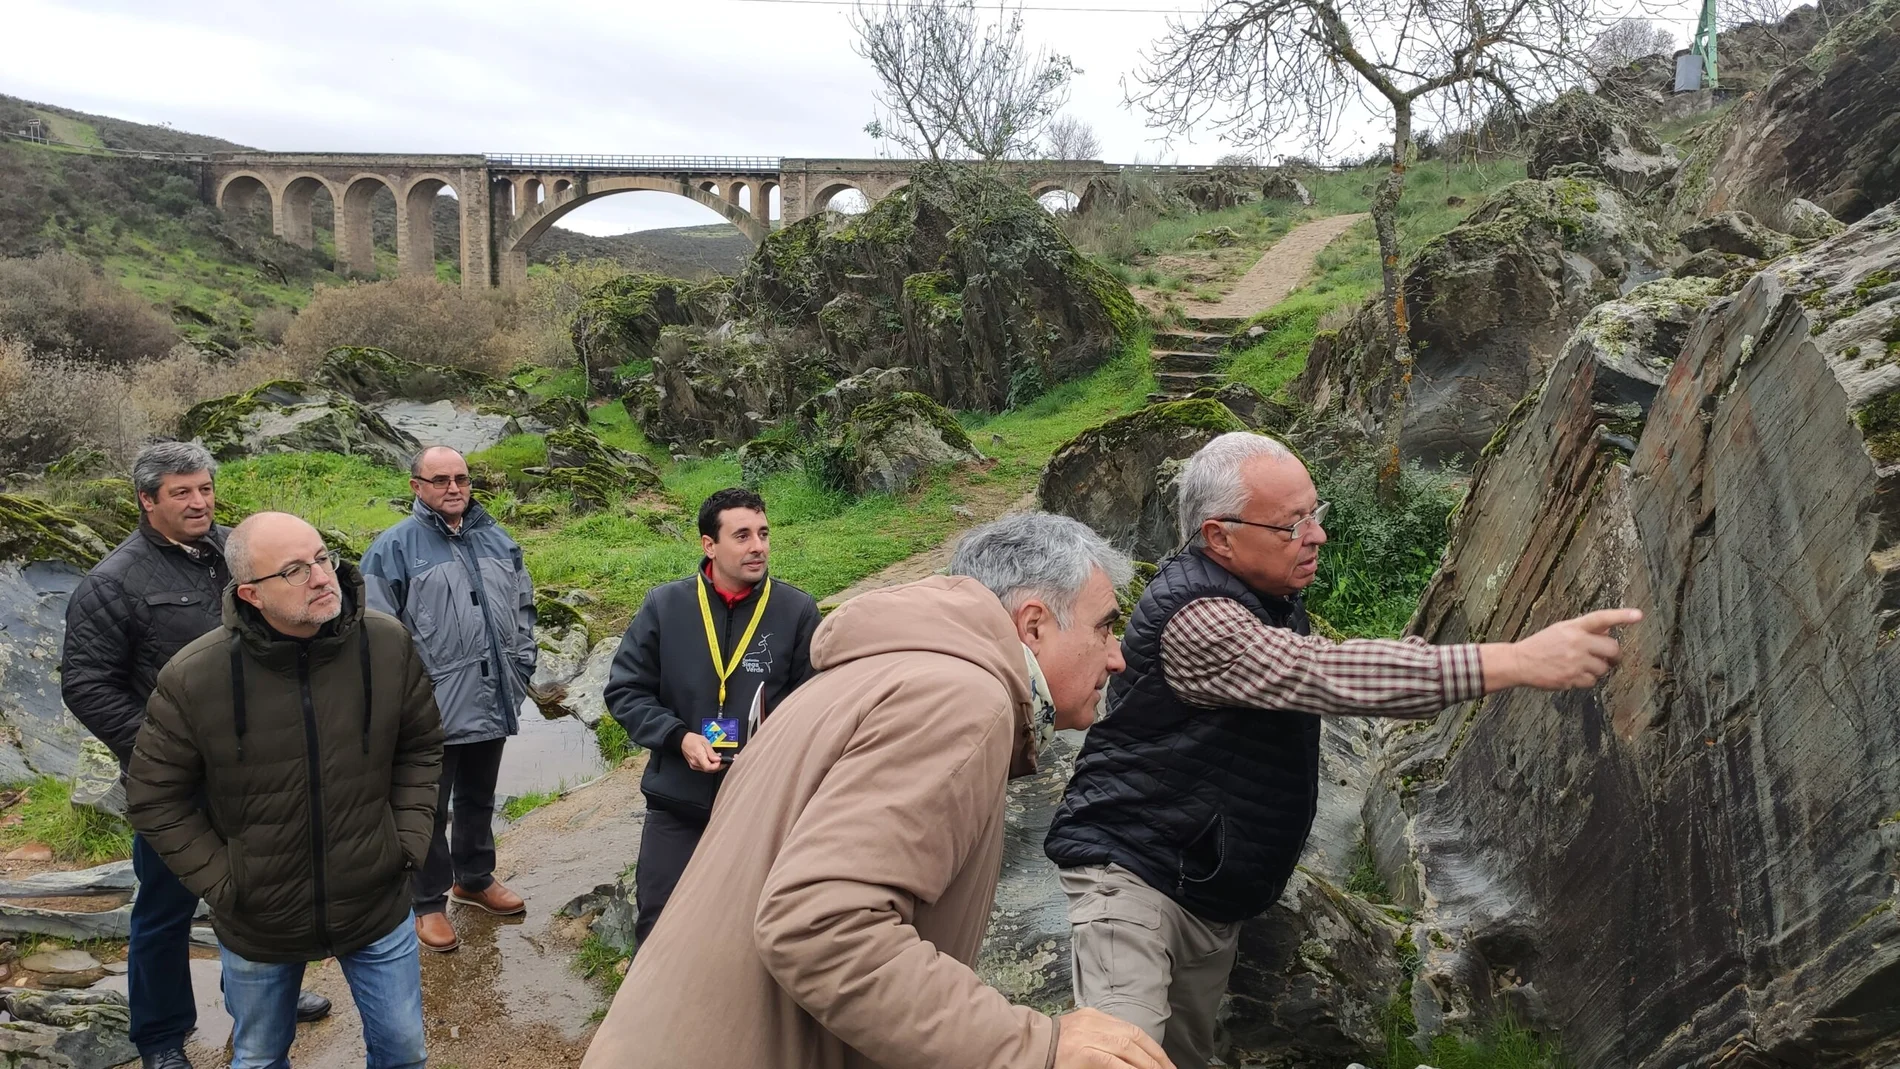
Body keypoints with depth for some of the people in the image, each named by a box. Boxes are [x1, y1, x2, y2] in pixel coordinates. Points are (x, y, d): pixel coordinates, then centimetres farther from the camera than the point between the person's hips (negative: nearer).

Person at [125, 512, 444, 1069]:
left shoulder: (388, 644, -16)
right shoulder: (193, 677, -20)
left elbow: (421, 747, 0)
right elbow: (154, 798, -7)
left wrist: (410, 841, -5)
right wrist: (220, 883, -8)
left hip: (378, 908, 1)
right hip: (257, 926, 0)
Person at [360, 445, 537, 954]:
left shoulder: (497, 540, 9)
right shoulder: (395, 546, -8)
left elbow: (523, 608, 16)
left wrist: (521, 668, 11)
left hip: (493, 703, 5)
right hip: (433, 708, -5)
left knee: (479, 800, 21)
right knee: (430, 809, 7)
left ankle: (475, 878, 39)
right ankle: (429, 903, 22)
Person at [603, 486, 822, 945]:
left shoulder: (798, 611, -4)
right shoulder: (664, 605, -2)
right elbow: (625, 690, 2)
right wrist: (678, 737, -12)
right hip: (677, 805, 1)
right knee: (658, 925, 11)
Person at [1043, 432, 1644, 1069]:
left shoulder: (1268, 595, 8)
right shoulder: (1192, 615, -25)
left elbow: (1314, 672, 24)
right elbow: (1322, 675, -36)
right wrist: (1517, 661, -39)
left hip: (1214, 892, 9)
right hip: (1133, 869, -9)